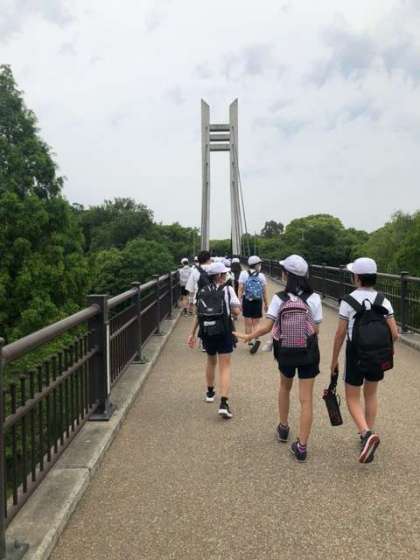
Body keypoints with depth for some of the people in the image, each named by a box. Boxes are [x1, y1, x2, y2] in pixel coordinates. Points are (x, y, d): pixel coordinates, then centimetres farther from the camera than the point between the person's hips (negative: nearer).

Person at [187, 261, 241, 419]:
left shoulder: (202, 291, 7)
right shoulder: (227, 290, -6)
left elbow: (198, 315, 7)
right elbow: (236, 311, -10)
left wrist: (193, 333, 13)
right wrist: (233, 306, 12)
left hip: (206, 332, 4)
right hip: (223, 332, -4)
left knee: (211, 361, 26)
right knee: (225, 366, -1)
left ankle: (210, 392, 41)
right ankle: (223, 403, -13)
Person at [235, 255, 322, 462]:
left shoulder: (279, 299, -12)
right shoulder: (313, 298, -11)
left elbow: (267, 326, -15)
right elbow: (316, 329, -10)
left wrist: (248, 337, 0)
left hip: (285, 352, 1)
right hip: (308, 353, -1)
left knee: (285, 387, 28)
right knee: (306, 399, 5)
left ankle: (283, 428, 41)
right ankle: (301, 446, 7)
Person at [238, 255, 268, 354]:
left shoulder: (244, 274, -2)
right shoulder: (261, 276, 1)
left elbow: (240, 289, -7)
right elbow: (264, 292, 4)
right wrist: (266, 304, 14)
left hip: (247, 301, -1)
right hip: (258, 301, 1)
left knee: (248, 324, 8)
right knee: (255, 323, 8)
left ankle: (250, 343, 14)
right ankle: (256, 339, -16)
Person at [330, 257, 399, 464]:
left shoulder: (348, 301, -13)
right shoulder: (383, 300, -4)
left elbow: (340, 334, -10)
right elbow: (394, 334, -5)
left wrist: (334, 360, 1)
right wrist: (382, 345, 16)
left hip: (356, 356, -4)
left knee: (352, 398, 9)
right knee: (371, 395, 22)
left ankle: (367, 433, -13)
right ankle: (368, 435, 28)